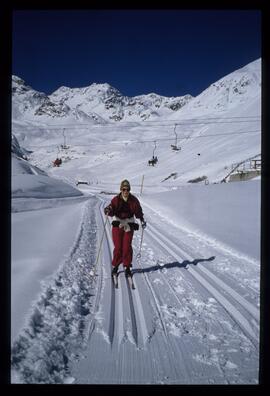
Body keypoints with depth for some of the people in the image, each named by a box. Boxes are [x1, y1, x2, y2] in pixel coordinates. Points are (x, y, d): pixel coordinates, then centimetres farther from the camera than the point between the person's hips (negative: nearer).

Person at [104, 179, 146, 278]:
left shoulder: (134, 200, -2)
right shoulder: (116, 199, -4)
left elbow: (138, 212, 4)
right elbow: (112, 212, -9)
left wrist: (142, 219, -12)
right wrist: (108, 210, -31)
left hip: (129, 226, 0)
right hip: (117, 225, 0)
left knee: (127, 247, -1)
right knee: (118, 247, 0)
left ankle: (127, 267, 14)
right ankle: (115, 266, 19)